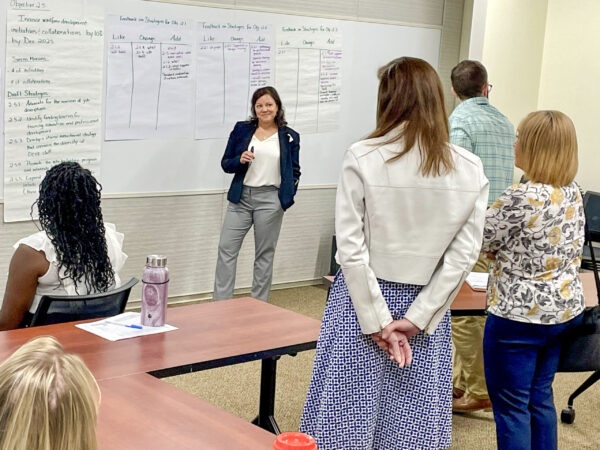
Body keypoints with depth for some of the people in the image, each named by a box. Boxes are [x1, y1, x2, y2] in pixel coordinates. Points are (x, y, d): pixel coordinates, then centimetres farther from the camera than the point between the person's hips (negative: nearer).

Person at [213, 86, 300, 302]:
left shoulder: (289, 137, 5)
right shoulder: (241, 130, 7)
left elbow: (294, 172, 9)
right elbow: (225, 163, 9)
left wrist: (287, 197, -5)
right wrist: (240, 160, -12)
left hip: (270, 200, -1)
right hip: (240, 197, 1)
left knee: (265, 254, 5)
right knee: (226, 248, -4)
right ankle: (221, 303, 1)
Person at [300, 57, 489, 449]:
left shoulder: (362, 158, -13)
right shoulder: (470, 170, -4)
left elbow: (351, 247, -14)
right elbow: (463, 255, -6)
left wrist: (379, 321, -9)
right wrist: (416, 319, -4)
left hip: (363, 297, -2)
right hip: (428, 304, 3)